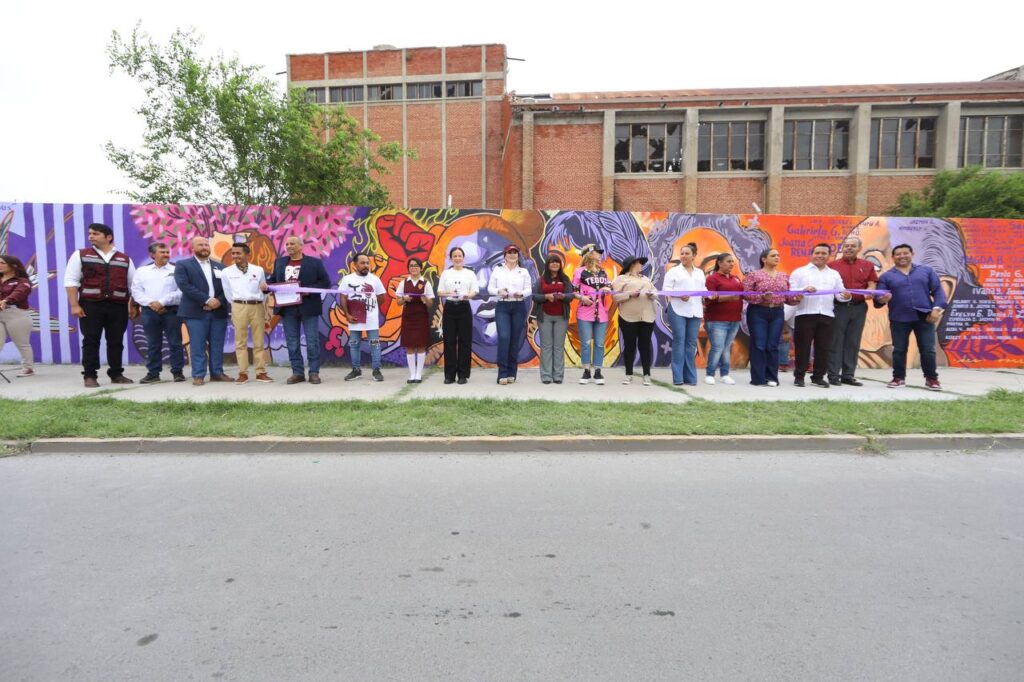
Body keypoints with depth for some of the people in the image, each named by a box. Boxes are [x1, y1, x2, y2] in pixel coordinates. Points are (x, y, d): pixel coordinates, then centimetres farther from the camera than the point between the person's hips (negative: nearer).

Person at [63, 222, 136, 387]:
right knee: (91, 340, -1)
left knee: (116, 341, 6)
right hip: (90, 305, -1)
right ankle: (90, 375, 5)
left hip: (118, 306, 2)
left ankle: (116, 374, 15)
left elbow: (133, 285, 13)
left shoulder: (125, 259, 12)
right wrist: (74, 305, -7)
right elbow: (71, 281, 1)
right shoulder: (80, 255, 7)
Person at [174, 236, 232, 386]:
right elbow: (185, 286, -9)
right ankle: (198, 375, 3)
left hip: (219, 311, 4)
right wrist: (207, 300, -16)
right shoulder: (183, 265, 5)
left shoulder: (219, 266, 17)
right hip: (196, 312, -4)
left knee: (217, 345, 5)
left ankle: (217, 373, 12)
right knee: (197, 345, -2)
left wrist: (219, 301, -10)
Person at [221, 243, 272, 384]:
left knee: (259, 342, 3)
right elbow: (228, 294, 10)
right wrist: (237, 306, 11)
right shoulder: (227, 272, 5)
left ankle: (261, 372, 8)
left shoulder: (258, 270, 6)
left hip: (258, 307, 1)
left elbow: (263, 291, 12)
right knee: (240, 342, 1)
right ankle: (243, 373, 5)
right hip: (239, 307, 0)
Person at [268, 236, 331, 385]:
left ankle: (314, 372, 8)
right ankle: (297, 372, 15)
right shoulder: (279, 262, 13)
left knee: (312, 342, -1)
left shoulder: (315, 262, 0)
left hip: (309, 307, -4)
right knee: (292, 342, 6)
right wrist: (266, 284, -6)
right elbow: (273, 279, 16)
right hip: (288, 308, 4)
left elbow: (325, 282, -3)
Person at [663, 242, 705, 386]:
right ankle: (678, 377, -3)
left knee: (691, 343, 3)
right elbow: (667, 289, -3)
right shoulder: (673, 271, 7)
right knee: (679, 342, -6)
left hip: (695, 311, 4)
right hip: (678, 310, -4)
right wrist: (679, 295, -20)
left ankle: (690, 377, 7)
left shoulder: (700, 273, 20)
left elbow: (703, 289, 16)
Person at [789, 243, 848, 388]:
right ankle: (799, 376, 8)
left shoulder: (834, 274, 19)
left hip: (826, 315, 4)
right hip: (805, 314, -4)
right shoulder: (799, 272, 6)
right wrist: (804, 290, -22)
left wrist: (846, 296, -10)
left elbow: (839, 294, 12)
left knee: (823, 348, 5)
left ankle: (818, 377, 14)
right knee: (803, 347, -1)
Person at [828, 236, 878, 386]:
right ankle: (833, 375, 1)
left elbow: (872, 284, 8)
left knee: (853, 342, 6)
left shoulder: (867, 266, 13)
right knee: (836, 341, -3)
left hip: (859, 307, 3)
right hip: (838, 306, -3)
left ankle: (848, 375, 13)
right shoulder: (833, 265, 3)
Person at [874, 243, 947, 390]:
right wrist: (881, 300, -24)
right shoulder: (886, 276, 6)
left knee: (928, 350, 2)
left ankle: (931, 378, 13)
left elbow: (938, 290, 5)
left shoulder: (926, 271, 10)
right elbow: (877, 299, 1)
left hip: (924, 317, 0)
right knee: (899, 350, 5)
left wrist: (937, 308, -9)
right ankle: (899, 378, 16)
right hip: (899, 319, 0)